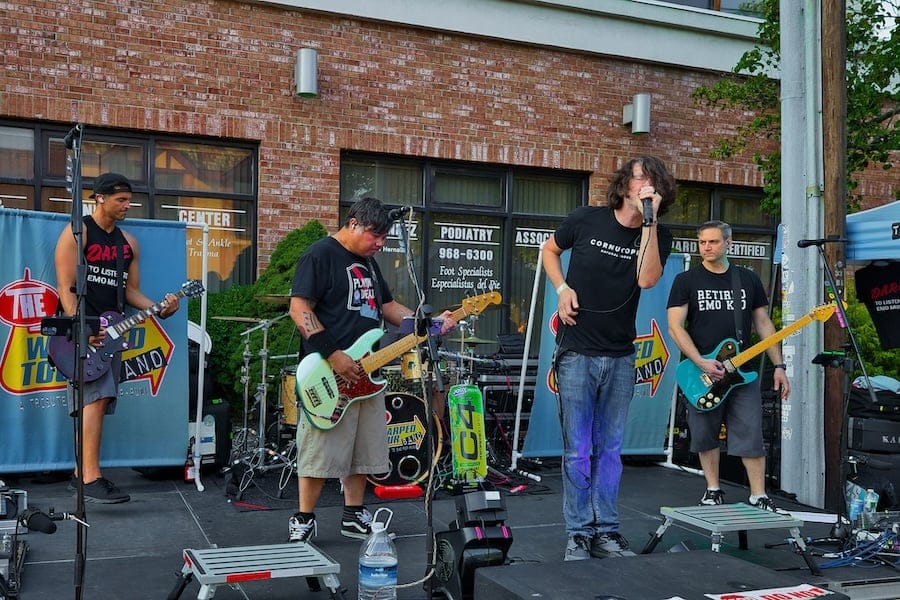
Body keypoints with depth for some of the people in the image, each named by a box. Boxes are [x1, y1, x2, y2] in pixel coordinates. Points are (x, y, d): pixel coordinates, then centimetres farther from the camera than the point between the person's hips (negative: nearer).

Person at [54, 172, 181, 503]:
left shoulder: (128, 242, 15)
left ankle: (82, 473, 19)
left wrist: (159, 309, -2)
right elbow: (65, 287, -11)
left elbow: (131, 292, 16)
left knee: (97, 401, 9)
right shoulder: (77, 232, -5)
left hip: (110, 330, 7)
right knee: (96, 397, -18)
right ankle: (91, 481, -20)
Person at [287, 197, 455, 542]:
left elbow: (386, 306, 23)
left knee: (364, 451, 12)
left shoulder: (368, 262, 17)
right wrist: (333, 355, -22)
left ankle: (354, 517, 24)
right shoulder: (320, 255, -9)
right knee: (321, 452, -4)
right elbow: (299, 309, -17)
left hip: (365, 374, 8)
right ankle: (303, 521, 8)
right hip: (330, 375, -8)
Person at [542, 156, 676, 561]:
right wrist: (562, 289, -2)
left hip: (620, 357, 2)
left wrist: (649, 220, -22)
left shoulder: (658, 235, 0)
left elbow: (647, 279, -19)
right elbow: (550, 249, 14)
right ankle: (578, 534, 9)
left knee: (610, 450, 9)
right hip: (577, 352, -2)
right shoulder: (587, 219, -4)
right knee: (578, 450, -1)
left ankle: (606, 532, 19)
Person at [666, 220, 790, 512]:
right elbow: (675, 326, -6)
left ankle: (759, 496, 6)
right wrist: (701, 363, -16)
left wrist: (778, 365, 4)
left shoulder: (749, 279, 9)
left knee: (751, 435, -3)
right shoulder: (686, 280, 1)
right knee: (705, 435, 7)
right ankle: (713, 490, 21)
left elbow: (763, 324, 12)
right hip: (701, 371, -1)